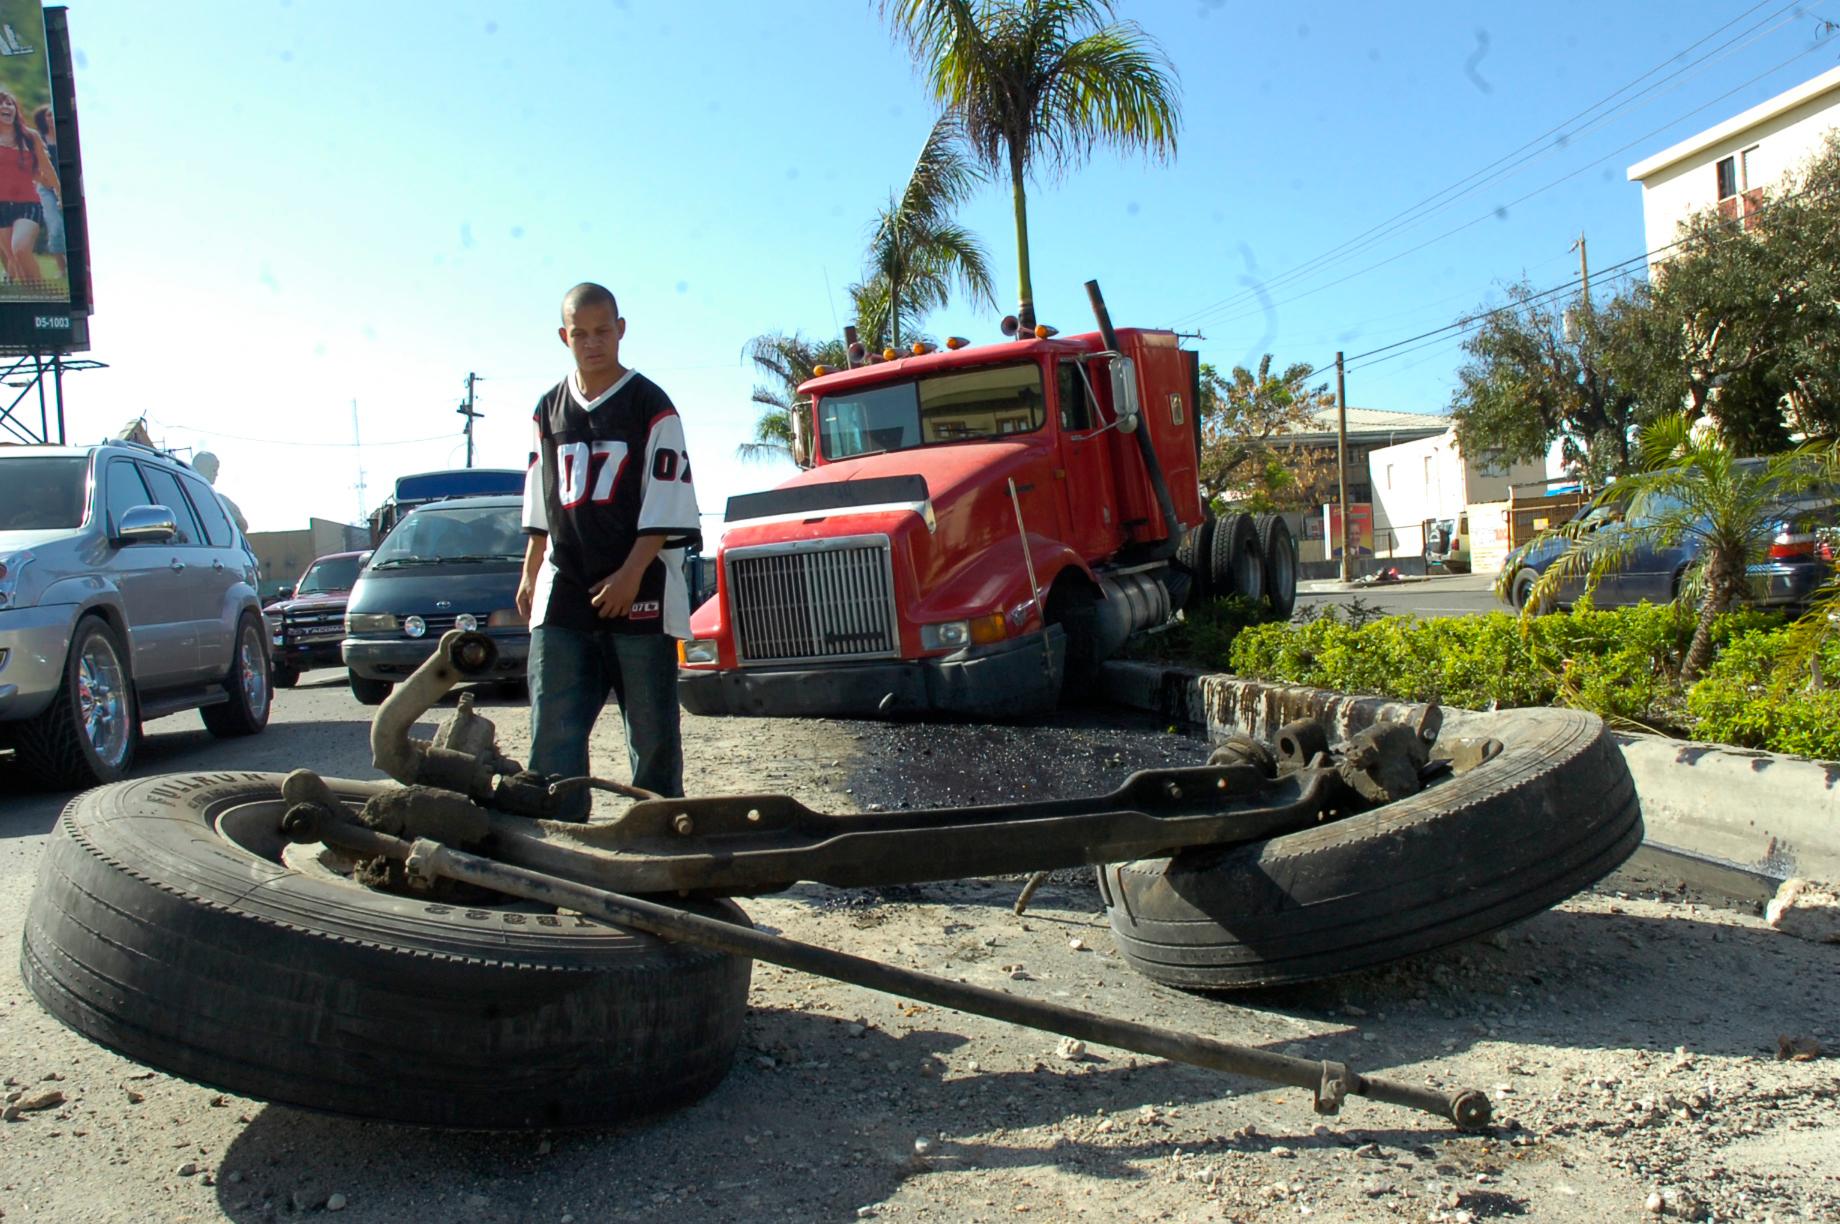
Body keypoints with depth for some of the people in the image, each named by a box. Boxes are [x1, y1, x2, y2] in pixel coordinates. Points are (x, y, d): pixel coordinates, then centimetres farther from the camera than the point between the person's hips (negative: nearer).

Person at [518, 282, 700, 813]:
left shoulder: (650, 406, -2)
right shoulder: (550, 409, 14)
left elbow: (665, 502, -7)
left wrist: (631, 575, -15)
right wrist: (530, 574, 17)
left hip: (639, 591, -4)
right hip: (564, 590, 4)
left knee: (652, 726, 3)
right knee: (553, 729, 0)